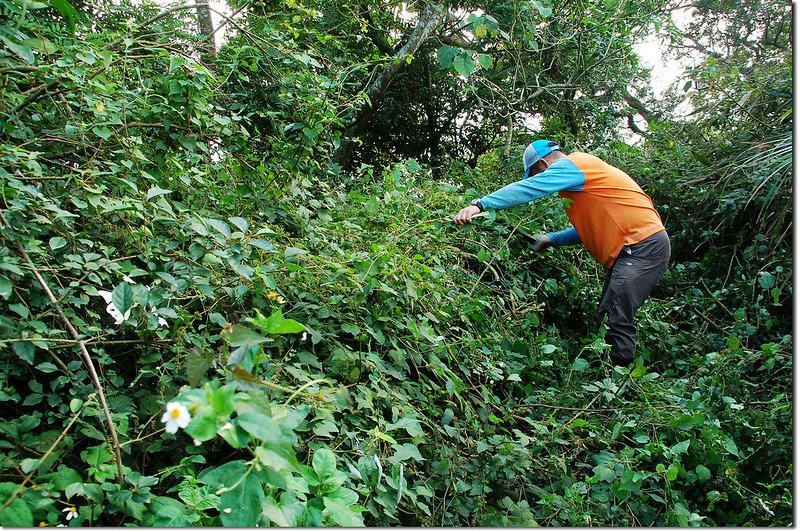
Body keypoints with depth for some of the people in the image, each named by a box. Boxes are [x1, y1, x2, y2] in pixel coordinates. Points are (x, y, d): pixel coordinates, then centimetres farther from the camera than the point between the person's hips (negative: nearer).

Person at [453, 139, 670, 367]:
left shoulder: (570, 165, -9)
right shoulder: (583, 170, 21)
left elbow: (526, 188, -22)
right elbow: (589, 227, 23)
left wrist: (480, 205, -27)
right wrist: (550, 239, 14)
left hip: (643, 245, -10)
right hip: (631, 248, 10)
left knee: (614, 320, -14)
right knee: (608, 317, 10)